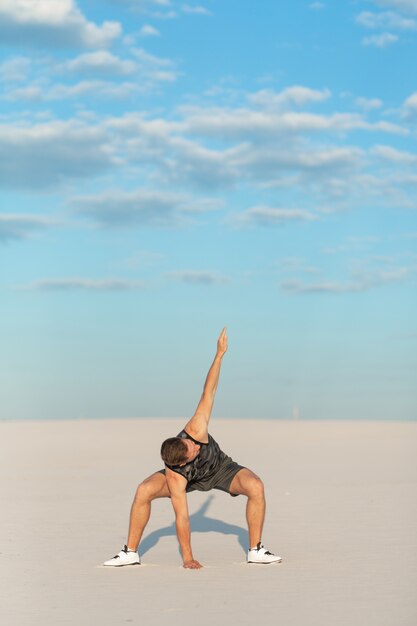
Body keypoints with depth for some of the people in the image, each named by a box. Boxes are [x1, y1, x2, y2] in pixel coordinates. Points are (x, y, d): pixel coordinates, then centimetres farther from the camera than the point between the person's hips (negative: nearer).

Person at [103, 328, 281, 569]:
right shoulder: (175, 478, -40)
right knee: (144, 490, -26)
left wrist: (220, 354, -38)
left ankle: (256, 550, -13)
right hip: (189, 478, -2)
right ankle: (130, 553, -10)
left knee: (256, 487, -27)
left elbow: (209, 393, -35)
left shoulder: (195, 431, -40)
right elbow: (182, 517, -37)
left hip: (221, 467, 2)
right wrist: (187, 558, -34)